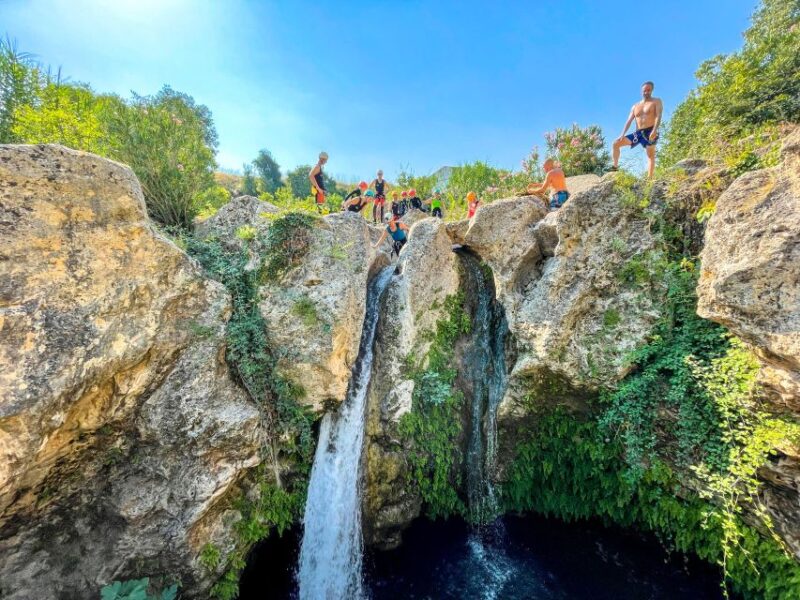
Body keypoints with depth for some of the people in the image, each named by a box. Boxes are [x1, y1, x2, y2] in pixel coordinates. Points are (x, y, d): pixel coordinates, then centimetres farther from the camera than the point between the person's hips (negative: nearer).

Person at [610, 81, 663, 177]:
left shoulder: (657, 101, 5)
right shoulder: (635, 106, 18)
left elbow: (658, 116, -10)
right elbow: (629, 121, 13)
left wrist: (654, 130, -26)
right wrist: (623, 134, -3)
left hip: (649, 132, -5)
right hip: (638, 133, 5)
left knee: (651, 155, -10)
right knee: (616, 143, -6)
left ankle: (649, 179, -20)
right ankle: (615, 167, -2)